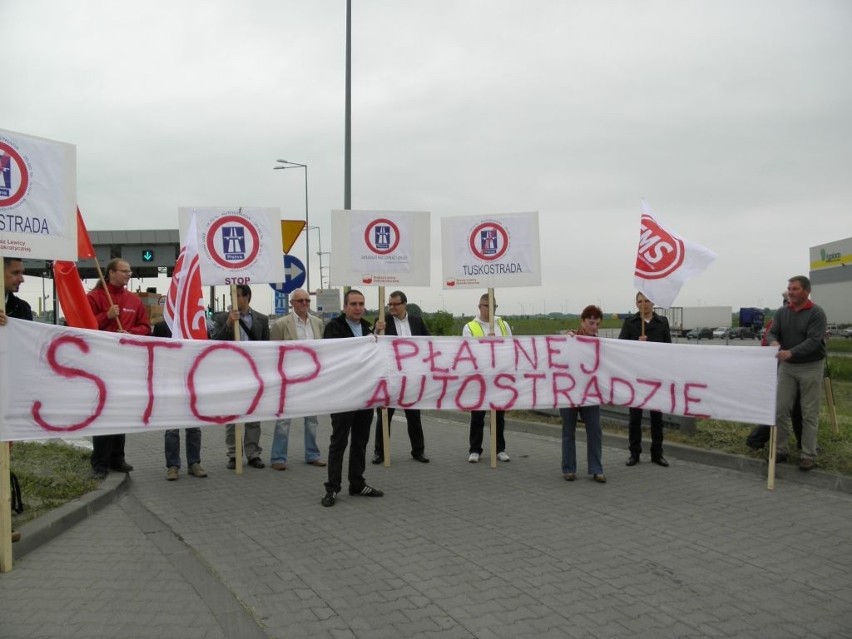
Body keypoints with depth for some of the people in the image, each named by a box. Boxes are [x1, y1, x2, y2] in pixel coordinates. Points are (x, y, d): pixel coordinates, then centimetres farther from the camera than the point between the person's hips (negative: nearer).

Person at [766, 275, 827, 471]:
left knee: (809, 413, 1)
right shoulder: (781, 313, 5)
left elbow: (813, 341, -20)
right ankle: (779, 449, 12)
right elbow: (771, 332, 0)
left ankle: (808, 455, 8)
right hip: (787, 367, 4)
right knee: (781, 409, 3)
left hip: (811, 367, -4)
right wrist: (773, 342, -25)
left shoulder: (817, 313, -10)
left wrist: (791, 352, -35)